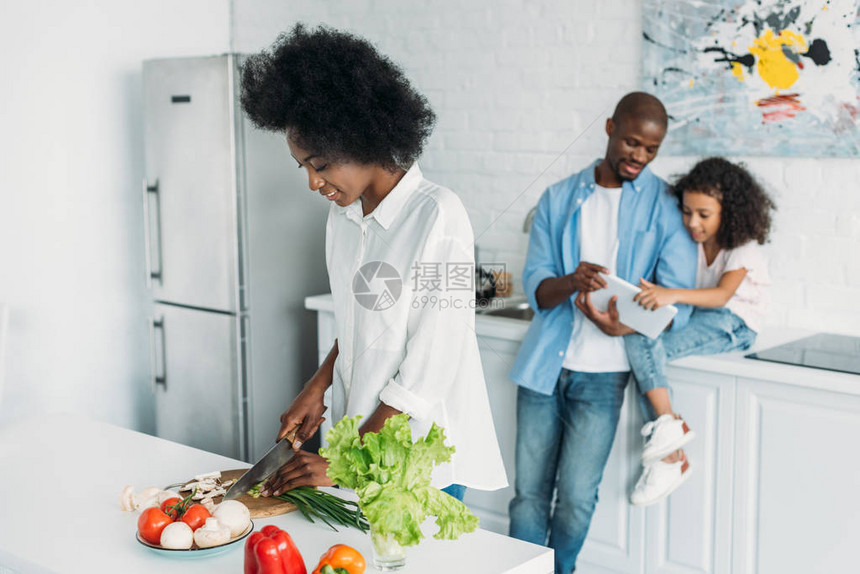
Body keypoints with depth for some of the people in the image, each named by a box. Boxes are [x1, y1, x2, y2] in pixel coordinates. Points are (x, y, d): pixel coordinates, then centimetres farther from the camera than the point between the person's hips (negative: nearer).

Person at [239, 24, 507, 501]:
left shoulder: (437, 216, -19)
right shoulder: (342, 215, 5)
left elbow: (427, 371, -19)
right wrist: (318, 386, 3)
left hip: (421, 459, -6)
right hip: (358, 438, 6)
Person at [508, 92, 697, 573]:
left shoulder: (666, 207, 1)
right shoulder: (559, 199, 8)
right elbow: (535, 284, 1)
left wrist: (624, 325, -25)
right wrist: (570, 282, -23)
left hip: (602, 373, -2)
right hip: (543, 364, 2)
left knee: (577, 498, -1)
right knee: (529, 492, 5)